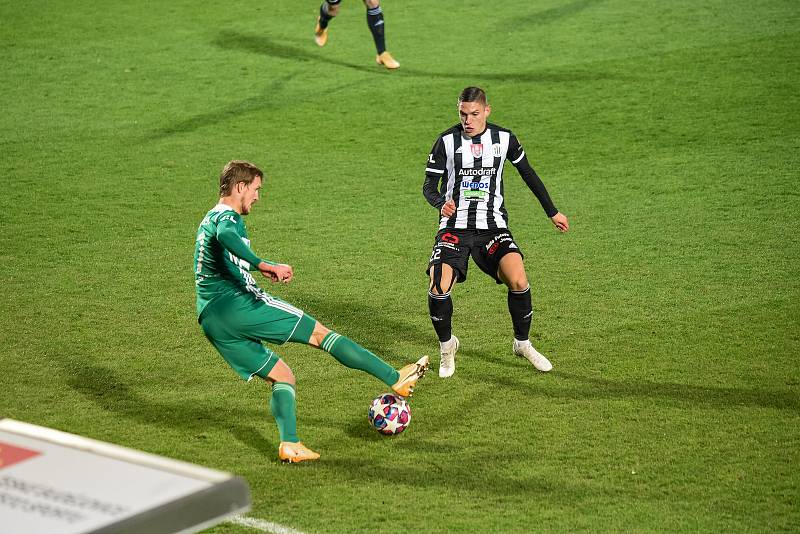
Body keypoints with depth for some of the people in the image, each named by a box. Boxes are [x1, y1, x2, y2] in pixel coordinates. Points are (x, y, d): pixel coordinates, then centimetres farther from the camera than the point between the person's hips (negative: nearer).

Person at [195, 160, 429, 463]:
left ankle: (289, 444, -7)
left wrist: (260, 268, 51)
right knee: (319, 333, -5)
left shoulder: (208, 220, 25)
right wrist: (264, 266, -41)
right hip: (237, 304, -9)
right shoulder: (228, 216, -6)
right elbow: (226, 236, -32)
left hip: (211, 322, 9)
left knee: (282, 377, 12)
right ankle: (396, 379, -5)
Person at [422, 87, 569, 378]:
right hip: (455, 226, -1)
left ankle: (522, 343, 4)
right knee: (438, 289, -20)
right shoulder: (447, 141, -2)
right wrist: (441, 203, -23)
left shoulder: (504, 138, 3)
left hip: (493, 225, 1)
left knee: (518, 280, -22)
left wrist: (552, 212, 22)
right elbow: (429, 185, 1)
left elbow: (528, 174, 17)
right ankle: (447, 346, 10)